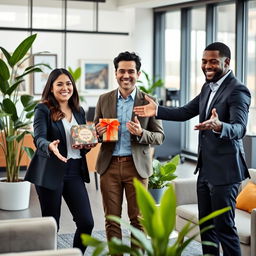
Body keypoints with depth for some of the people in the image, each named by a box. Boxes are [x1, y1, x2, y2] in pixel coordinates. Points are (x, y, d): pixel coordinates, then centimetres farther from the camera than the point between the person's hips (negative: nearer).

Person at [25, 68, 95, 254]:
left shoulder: (79, 111, 13)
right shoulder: (43, 110, -4)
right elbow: (39, 139, -18)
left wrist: (88, 145, -3)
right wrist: (50, 146, -40)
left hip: (75, 172, 5)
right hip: (50, 173, -5)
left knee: (87, 223, 0)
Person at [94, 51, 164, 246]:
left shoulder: (149, 102, 0)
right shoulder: (104, 99, 7)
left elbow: (160, 136, 0)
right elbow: (95, 132, 13)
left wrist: (141, 133, -20)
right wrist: (98, 132, -11)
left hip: (136, 166, -2)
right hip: (109, 166, 2)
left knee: (138, 219, 5)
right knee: (112, 219, 7)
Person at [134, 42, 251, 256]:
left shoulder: (238, 90, -16)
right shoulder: (208, 88, 11)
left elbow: (239, 129, -28)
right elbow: (185, 113, 15)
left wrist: (218, 126, -48)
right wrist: (157, 110, 2)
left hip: (224, 170, -9)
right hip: (205, 169, 9)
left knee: (224, 226, -4)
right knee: (206, 225, 15)